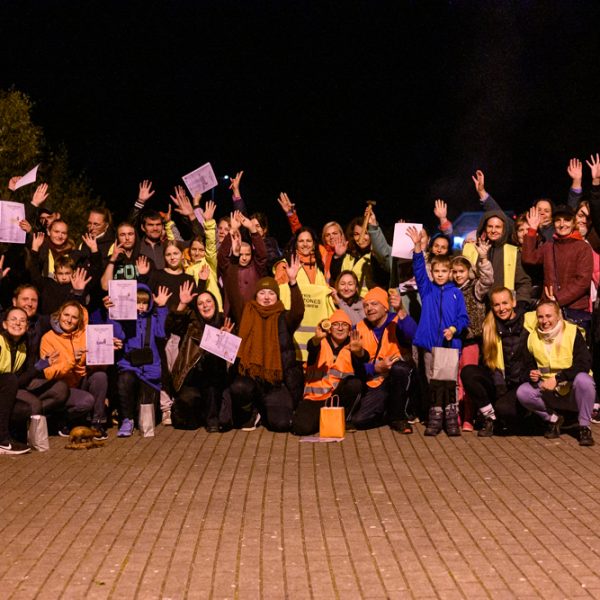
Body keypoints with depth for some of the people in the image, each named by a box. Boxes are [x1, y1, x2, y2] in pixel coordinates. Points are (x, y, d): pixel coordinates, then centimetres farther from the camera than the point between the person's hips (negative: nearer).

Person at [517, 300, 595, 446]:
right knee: (522, 392, -21)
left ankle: (584, 427, -16)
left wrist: (557, 378, -28)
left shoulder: (572, 332, -11)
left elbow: (584, 364, -20)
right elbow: (530, 365, 10)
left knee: (583, 379, -36)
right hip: (549, 394, 3)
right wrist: (532, 376, -15)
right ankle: (553, 419, 4)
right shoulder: (533, 337, 1)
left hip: (573, 390, -3)